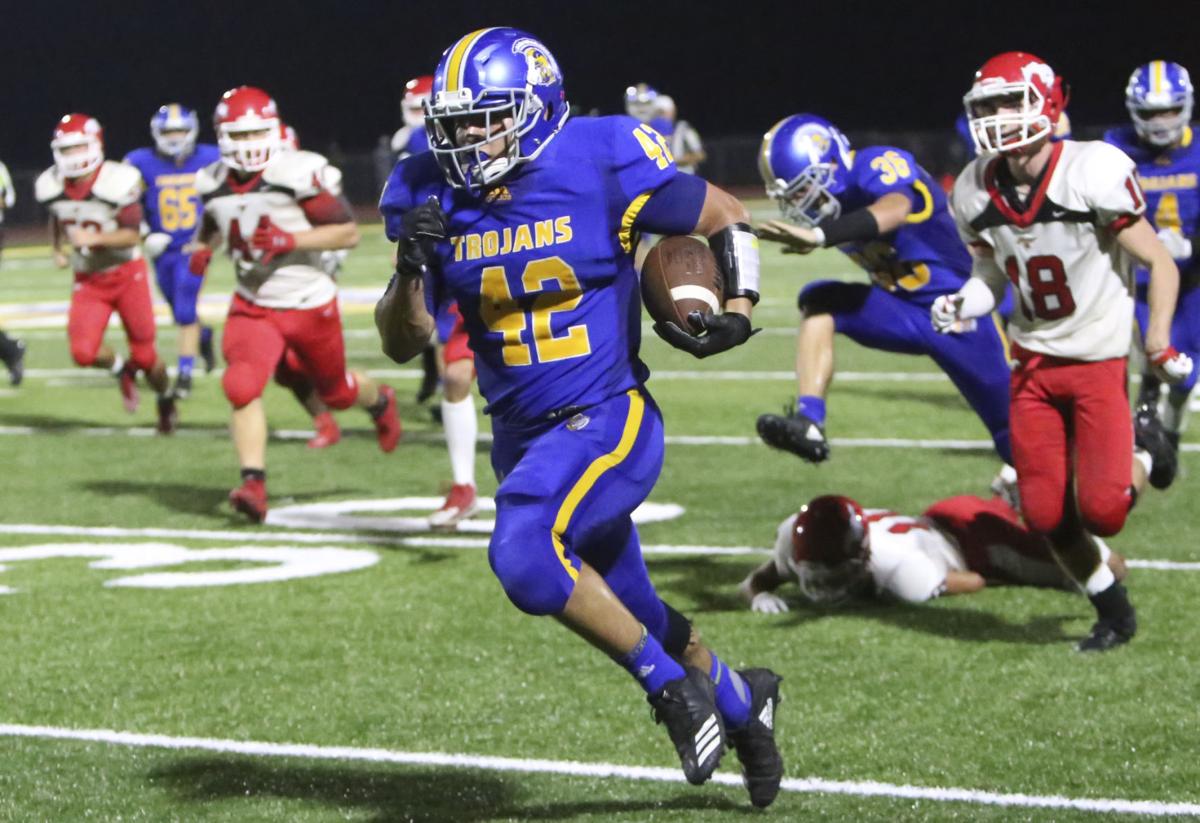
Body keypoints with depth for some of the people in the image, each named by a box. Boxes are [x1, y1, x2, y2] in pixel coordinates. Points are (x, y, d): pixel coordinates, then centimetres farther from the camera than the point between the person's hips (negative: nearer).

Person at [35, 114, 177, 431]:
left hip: (126, 274, -3)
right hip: (88, 281, 3)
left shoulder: (117, 181, -21)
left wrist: (94, 238, -32)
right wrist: (57, 249, 3)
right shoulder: (51, 187, -7)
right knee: (83, 353, -15)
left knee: (144, 355, 3)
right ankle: (121, 370, 20)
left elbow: (132, 235, -19)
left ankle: (166, 399, 35)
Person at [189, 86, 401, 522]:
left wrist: (291, 241, -28)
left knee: (335, 392, 18)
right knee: (242, 386, -22)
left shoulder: (298, 173, -20)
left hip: (310, 304, -3)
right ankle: (254, 484, -21)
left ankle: (379, 401, 54)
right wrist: (202, 248, -2)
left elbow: (349, 233, -17)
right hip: (253, 307, 3)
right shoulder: (213, 184, -3)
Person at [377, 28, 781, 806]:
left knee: (524, 553, -29)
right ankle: (739, 701, 42)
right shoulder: (431, 196, -3)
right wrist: (412, 268, -19)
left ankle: (672, 687, -9)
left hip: (606, 420, -5)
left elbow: (728, 219, 1)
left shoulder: (602, 164, -13)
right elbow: (402, 343, 0)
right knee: (631, 617, 15)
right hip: (522, 437, 5)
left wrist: (738, 310, -16)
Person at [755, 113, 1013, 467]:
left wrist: (818, 236, -58)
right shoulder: (833, 198, -4)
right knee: (818, 301, -17)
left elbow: (894, 209, -47)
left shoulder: (879, 167, -26)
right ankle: (808, 423, -25)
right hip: (904, 311, 6)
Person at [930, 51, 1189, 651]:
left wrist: (1159, 345, -15)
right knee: (1046, 514, -1)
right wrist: (962, 304, -11)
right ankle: (1113, 612, 22)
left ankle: (1141, 462, 24)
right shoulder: (979, 192, -4)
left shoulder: (1092, 175, -21)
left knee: (1099, 508, -13)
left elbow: (1161, 264, -12)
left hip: (1100, 360, -5)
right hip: (1034, 361, 5)